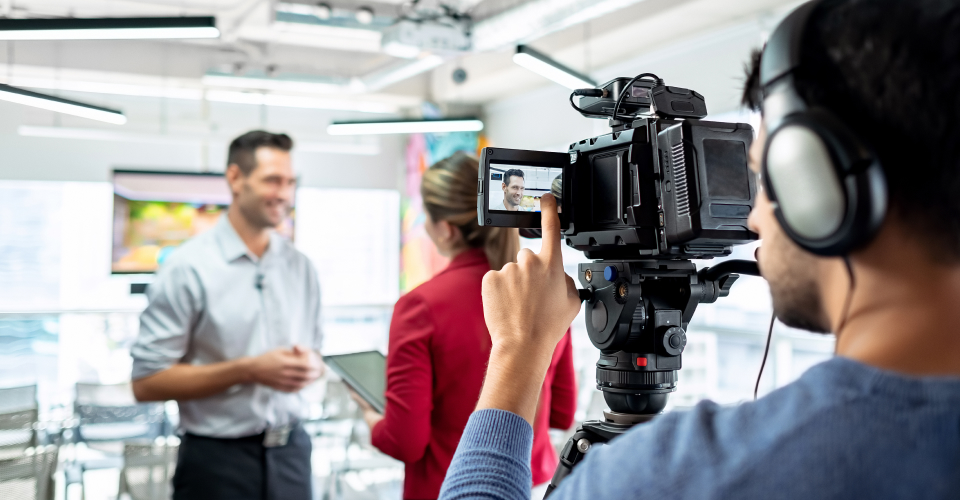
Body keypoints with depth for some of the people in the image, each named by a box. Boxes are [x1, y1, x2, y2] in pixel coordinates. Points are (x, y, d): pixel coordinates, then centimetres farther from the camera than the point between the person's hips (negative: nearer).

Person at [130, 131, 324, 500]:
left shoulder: (300, 267, 5)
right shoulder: (188, 268, -10)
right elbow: (146, 382, -12)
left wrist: (310, 368, -9)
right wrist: (249, 370, -19)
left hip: (290, 454, 4)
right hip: (218, 460, -4)